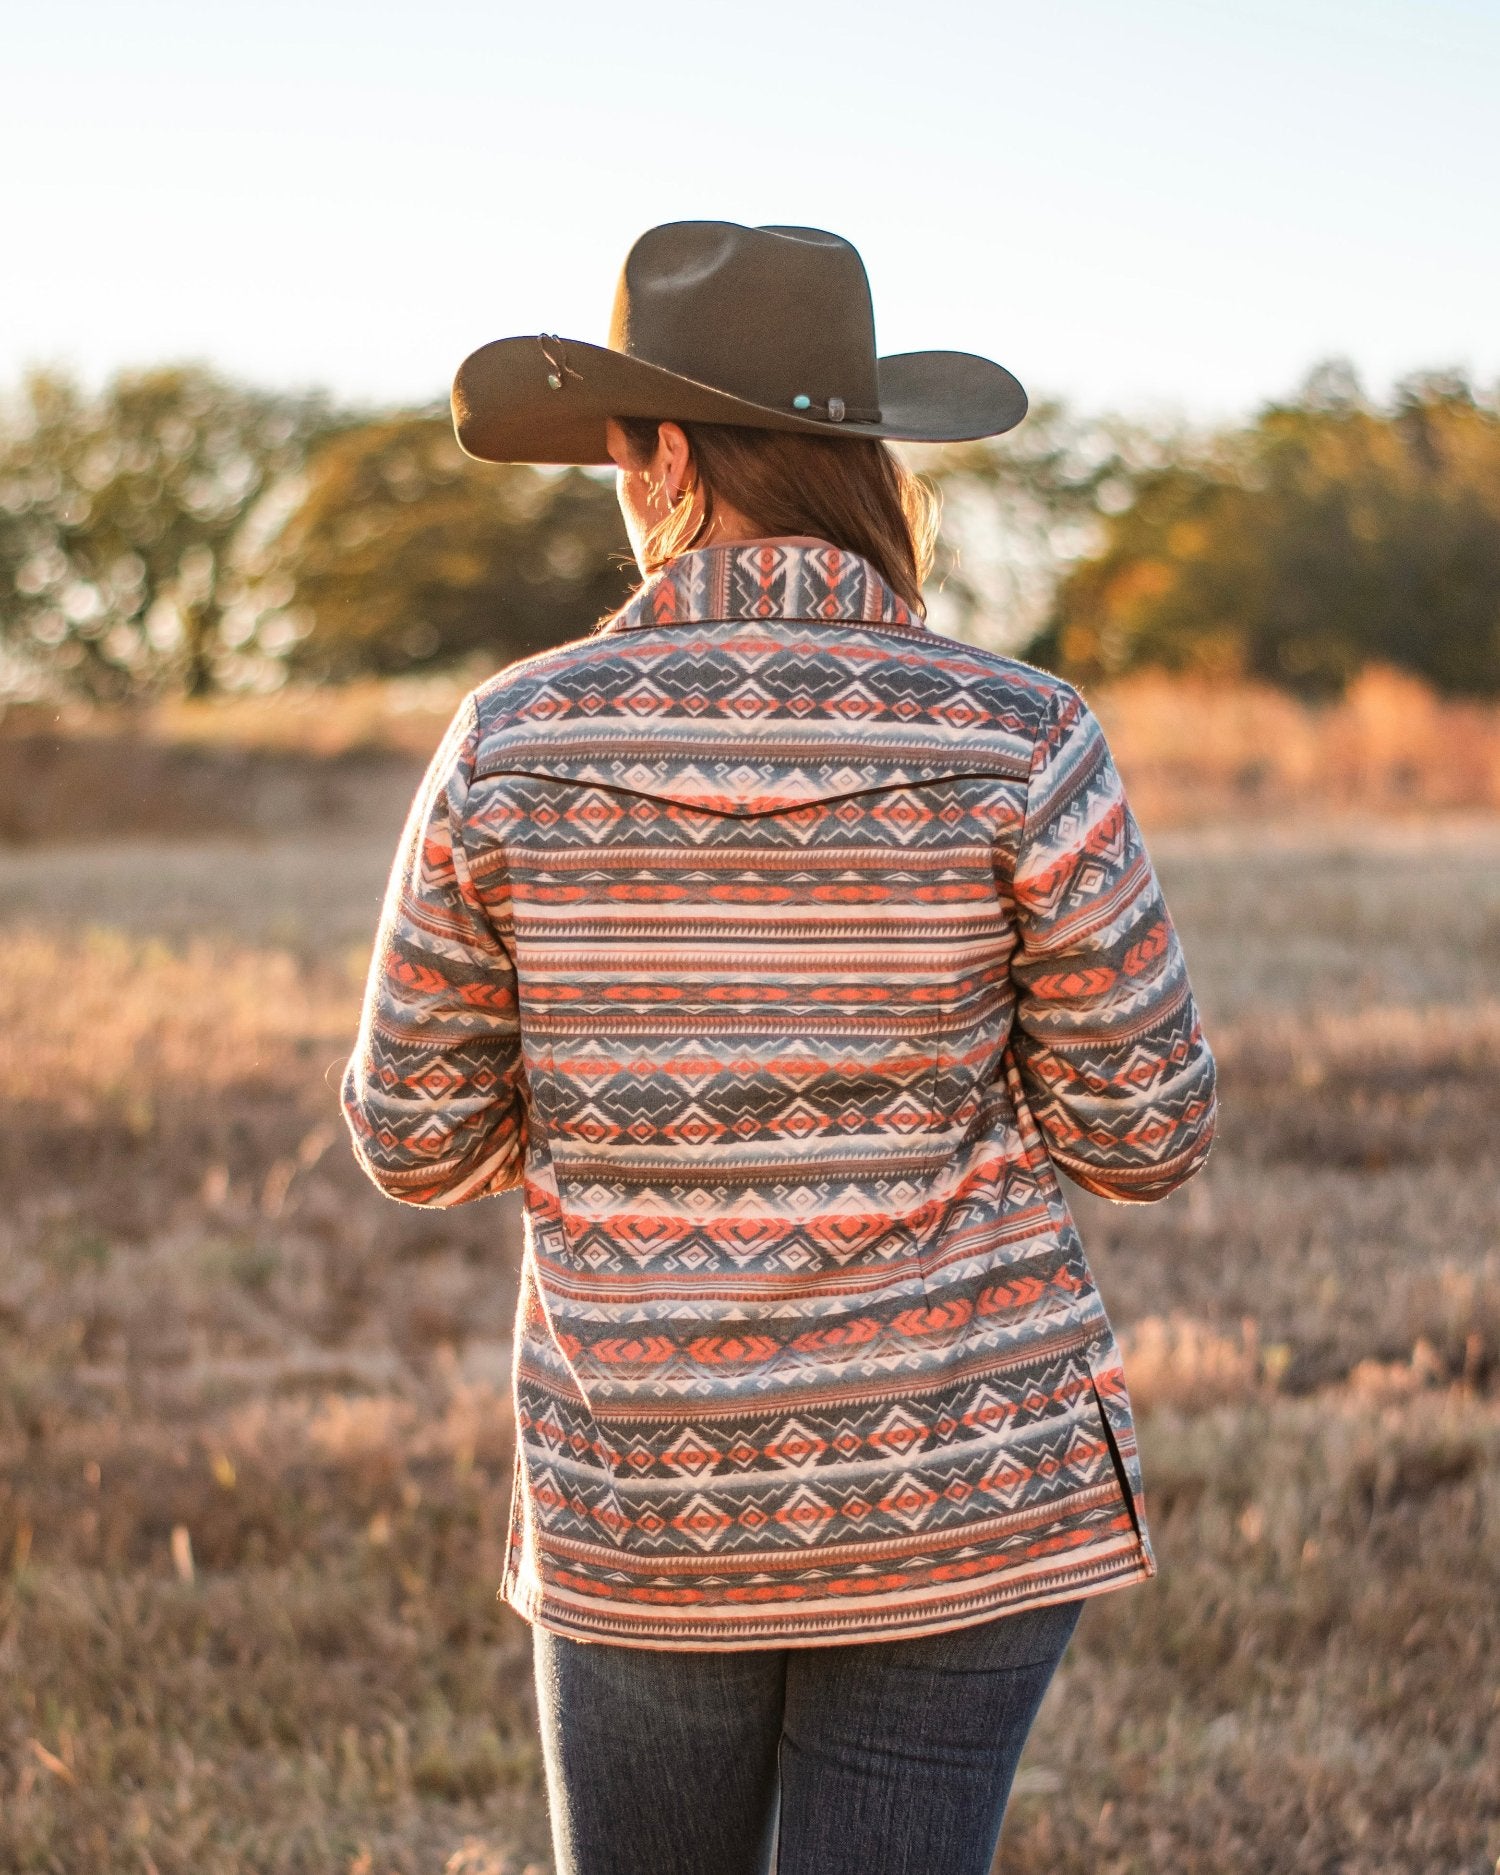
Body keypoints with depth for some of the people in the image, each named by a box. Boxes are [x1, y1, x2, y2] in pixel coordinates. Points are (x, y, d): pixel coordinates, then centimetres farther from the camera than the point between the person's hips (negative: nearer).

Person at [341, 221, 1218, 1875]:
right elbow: (1141, 1128, -6)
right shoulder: (1016, 745, -11)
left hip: (638, 1500, 1)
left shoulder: (513, 745, -7)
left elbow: (416, 1134, 0)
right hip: (956, 1489, -1)